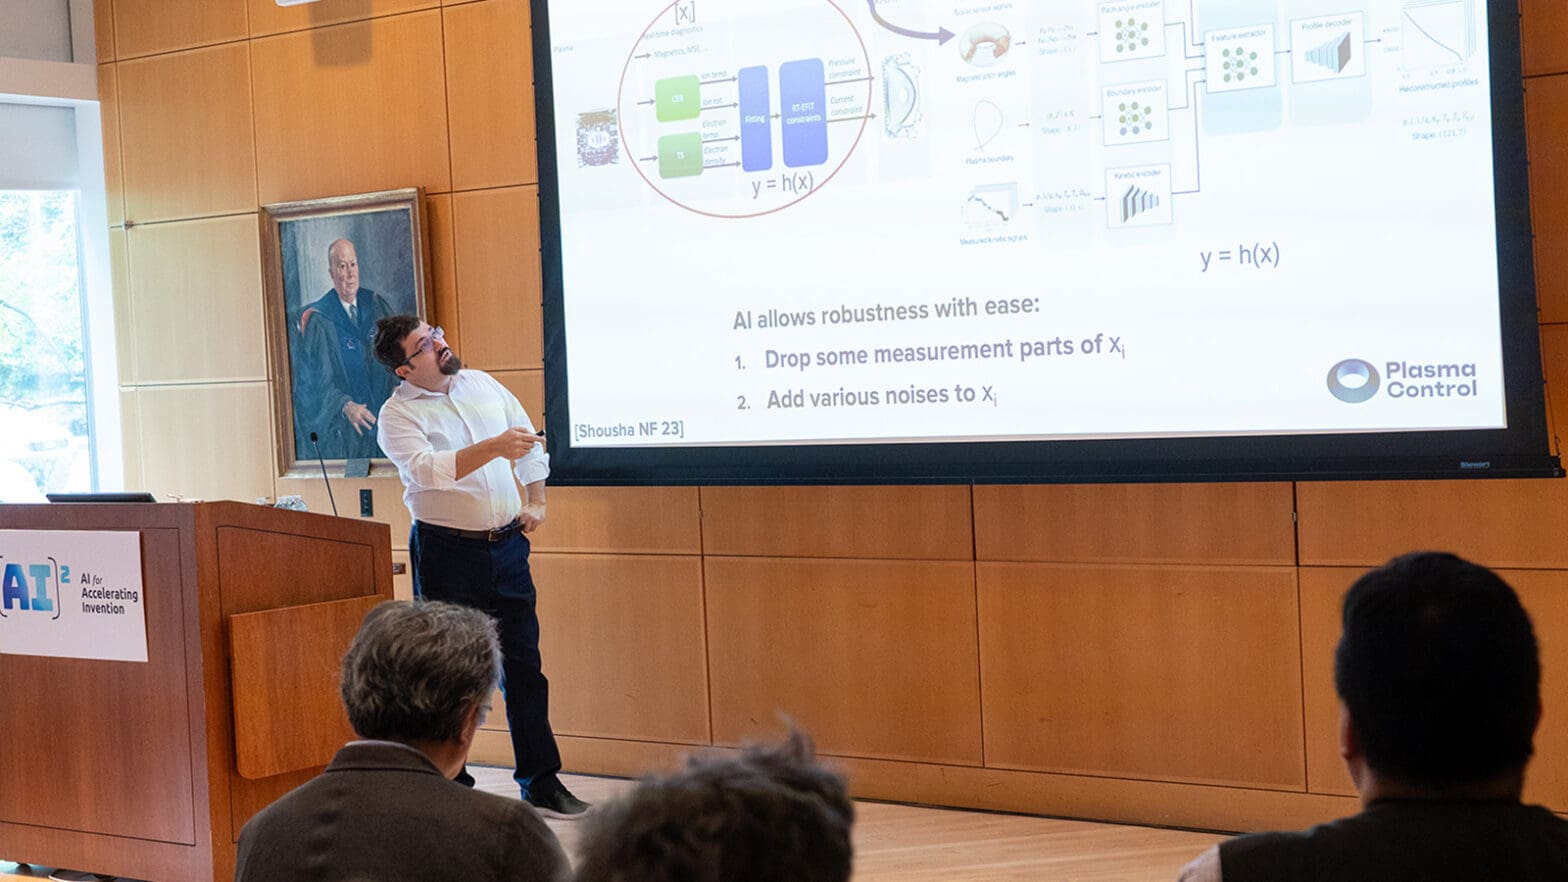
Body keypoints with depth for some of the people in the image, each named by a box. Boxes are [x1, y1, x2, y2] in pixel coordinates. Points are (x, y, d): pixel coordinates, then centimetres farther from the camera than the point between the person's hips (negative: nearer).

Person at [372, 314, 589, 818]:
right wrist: (493, 448, -36)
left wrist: (535, 502, 13)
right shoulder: (398, 415, -8)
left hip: (507, 545, 5)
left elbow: (531, 441, 19)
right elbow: (426, 470, -26)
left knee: (524, 667, 6)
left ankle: (541, 784, 12)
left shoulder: (481, 384, 9)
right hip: (446, 553, -4)